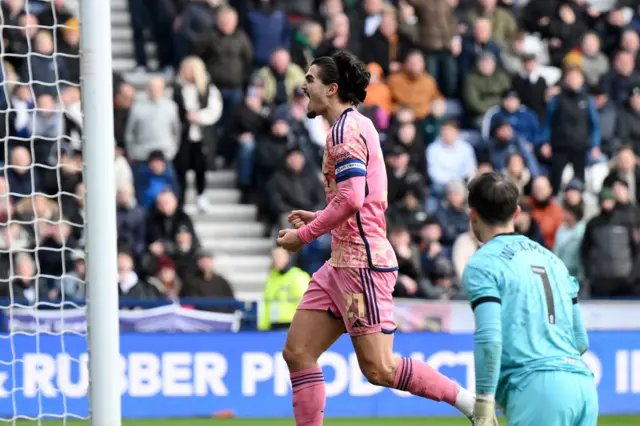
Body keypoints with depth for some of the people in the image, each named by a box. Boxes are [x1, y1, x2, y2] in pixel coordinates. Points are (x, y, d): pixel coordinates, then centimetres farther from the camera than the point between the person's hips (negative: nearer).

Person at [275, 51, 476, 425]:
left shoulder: (346, 128, -13)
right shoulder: (357, 125, 18)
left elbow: (352, 198, -24)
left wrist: (305, 235, -14)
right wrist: (319, 219, 16)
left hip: (363, 264, -10)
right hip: (344, 263, 10)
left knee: (378, 368, -9)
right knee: (298, 352, 5)